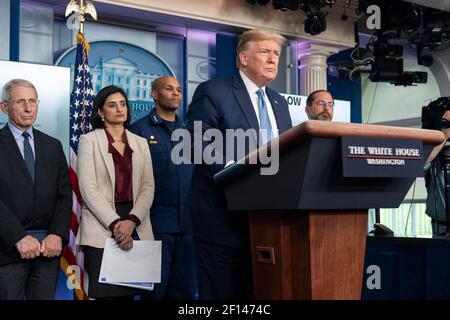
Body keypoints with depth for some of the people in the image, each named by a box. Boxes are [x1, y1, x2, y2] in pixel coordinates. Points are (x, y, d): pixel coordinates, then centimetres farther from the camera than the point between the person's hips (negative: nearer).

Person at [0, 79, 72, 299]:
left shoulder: (53, 146, 13)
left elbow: (64, 194, 7)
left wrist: (57, 234, -7)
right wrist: (19, 238, -16)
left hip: (49, 246, 3)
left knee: (45, 296, 7)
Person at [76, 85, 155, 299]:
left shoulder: (140, 143, 14)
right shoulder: (89, 140, 3)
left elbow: (148, 186, 5)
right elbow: (88, 188, -6)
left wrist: (132, 220, -11)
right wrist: (115, 223, -15)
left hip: (136, 229, 3)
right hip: (101, 229, -3)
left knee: (129, 291, 3)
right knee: (105, 292, -4)